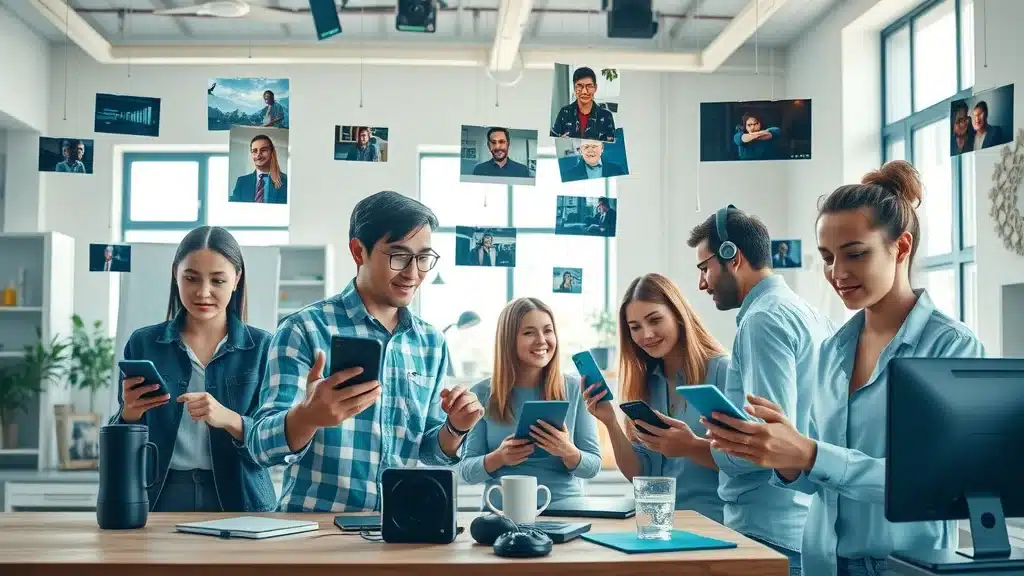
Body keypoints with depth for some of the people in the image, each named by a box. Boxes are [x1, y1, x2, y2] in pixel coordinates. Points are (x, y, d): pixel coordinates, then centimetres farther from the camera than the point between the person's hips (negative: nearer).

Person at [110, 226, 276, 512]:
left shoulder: (262, 347, 2)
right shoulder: (143, 344, 6)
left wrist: (230, 420, -21)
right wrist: (130, 414, -13)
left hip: (237, 500, -1)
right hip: (160, 499, 1)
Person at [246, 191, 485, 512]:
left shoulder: (433, 344, 8)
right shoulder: (305, 329, -6)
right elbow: (262, 447, -11)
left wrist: (455, 429, -5)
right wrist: (307, 416, -31)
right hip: (314, 524, -3)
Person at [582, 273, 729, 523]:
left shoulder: (723, 371, -5)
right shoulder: (646, 382, 12)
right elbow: (639, 474, 10)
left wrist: (691, 448, -23)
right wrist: (610, 423, -4)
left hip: (714, 521, -5)